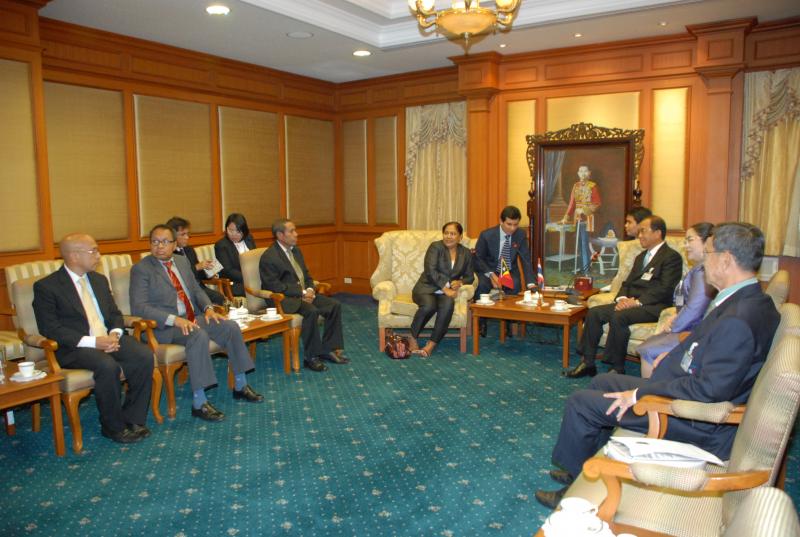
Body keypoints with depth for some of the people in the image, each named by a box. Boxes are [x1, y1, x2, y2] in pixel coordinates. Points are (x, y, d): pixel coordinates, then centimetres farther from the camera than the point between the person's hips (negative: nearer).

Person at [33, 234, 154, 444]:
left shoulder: (99, 280, 16)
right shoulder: (46, 286, -4)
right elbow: (49, 328, -12)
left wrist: (114, 334, -6)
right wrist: (92, 341, -21)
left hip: (109, 338, 6)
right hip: (74, 347, -5)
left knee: (145, 355, -22)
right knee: (108, 366, -34)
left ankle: (132, 418, -9)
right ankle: (113, 427, -13)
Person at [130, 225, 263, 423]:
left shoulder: (182, 261, 14)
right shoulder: (141, 269, -6)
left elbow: (196, 289, 21)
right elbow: (138, 307, -16)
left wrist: (208, 308, -2)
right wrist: (174, 319, -26)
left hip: (193, 317, 7)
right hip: (163, 326, -7)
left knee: (231, 327, -12)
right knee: (199, 335, -35)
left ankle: (240, 386, 2)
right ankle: (199, 403, -30)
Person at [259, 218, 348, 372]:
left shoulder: (296, 250, 14)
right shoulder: (269, 257, -12)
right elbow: (275, 286, -18)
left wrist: (309, 290, -3)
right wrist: (301, 293, -20)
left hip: (303, 294, 8)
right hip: (284, 299, -8)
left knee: (334, 305, -8)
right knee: (311, 311, -33)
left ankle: (328, 349, 0)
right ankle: (312, 357, -20)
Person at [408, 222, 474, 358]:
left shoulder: (466, 253, 11)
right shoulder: (435, 247, -2)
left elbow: (470, 276, 14)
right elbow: (430, 271, -14)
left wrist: (460, 282, -9)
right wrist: (445, 288, -21)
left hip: (447, 292, 3)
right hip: (427, 288, -3)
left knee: (448, 304, -33)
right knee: (429, 305, -36)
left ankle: (431, 344, -28)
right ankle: (413, 338, -13)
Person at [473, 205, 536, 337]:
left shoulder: (521, 235, -8)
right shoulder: (486, 235, -15)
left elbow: (526, 260, -8)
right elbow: (477, 258, -7)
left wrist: (531, 283, -24)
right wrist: (491, 274, -25)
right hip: (489, 271, -1)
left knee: (516, 286, -32)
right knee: (483, 285, -34)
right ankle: (481, 321, -13)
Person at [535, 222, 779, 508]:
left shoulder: (738, 319, -30)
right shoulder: (749, 300, 2)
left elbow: (711, 390, -31)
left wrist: (640, 394, -24)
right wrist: (675, 356, 8)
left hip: (699, 421, -10)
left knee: (580, 403, -7)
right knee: (602, 383, 21)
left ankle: (575, 478, 15)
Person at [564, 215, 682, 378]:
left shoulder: (671, 257, -3)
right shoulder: (641, 257, 25)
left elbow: (665, 289, -15)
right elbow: (627, 283, 19)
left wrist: (637, 302, -21)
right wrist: (622, 298, -3)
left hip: (653, 306, -8)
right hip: (631, 302, 8)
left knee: (618, 317, -33)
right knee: (594, 312, -11)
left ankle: (618, 368, -21)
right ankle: (588, 363, -9)